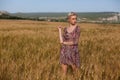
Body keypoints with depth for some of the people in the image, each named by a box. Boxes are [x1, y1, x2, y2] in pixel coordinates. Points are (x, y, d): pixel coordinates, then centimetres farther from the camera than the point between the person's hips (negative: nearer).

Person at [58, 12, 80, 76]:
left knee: (74, 68, 11)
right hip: (64, 50, 4)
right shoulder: (65, 29, 4)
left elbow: (76, 42, -17)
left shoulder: (77, 28, -11)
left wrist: (65, 43, -8)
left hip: (73, 51, -3)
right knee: (64, 67, 10)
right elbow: (61, 41, -4)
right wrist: (59, 30, -1)